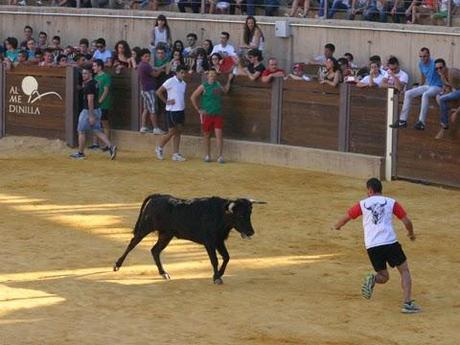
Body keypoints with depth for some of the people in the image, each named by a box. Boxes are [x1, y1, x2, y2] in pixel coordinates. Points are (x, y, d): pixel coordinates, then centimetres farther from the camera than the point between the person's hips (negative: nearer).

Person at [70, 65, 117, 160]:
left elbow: (90, 101, -24)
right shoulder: (94, 83, 11)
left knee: (81, 131, 5)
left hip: (89, 111, -9)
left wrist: (91, 116, -26)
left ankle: (80, 153, 14)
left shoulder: (89, 85, -19)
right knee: (97, 131, 9)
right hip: (96, 110, 9)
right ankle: (110, 147, -7)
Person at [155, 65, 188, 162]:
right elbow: (158, 92, -12)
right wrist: (166, 101, -12)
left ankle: (175, 154, 8)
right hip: (172, 110, -7)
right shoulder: (170, 82, -12)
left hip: (181, 110, 7)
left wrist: (183, 105, 10)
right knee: (172, 132, -3)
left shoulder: (184, 84, 9)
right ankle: (159, 148, 17)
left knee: (178, 132, 6)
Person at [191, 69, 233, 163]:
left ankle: (220, 156, -6)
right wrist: (198, 110, -5)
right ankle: (207, 155, 18)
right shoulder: (203, 86, -5)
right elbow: (193, 97, -3)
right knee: (207, 135, 7)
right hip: (207, 115, -2)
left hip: (218, 114, 2)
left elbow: (225, 90, 28)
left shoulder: (218, 85, 8)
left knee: (219, 134, -7)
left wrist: (229, 80, 18)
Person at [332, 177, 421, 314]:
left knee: (384, 277, 19)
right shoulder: (391, 202, 11)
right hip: (390, 242, -2)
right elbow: (407, 221, 9)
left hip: (371, 246, 2)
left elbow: (345, 218, 24)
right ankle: (407, 303, -7)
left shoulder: (362, 204, 15)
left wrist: (336, 227, 46)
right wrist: (411, 233, 30)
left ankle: (372, 279, -17)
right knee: (404, 271, 11)